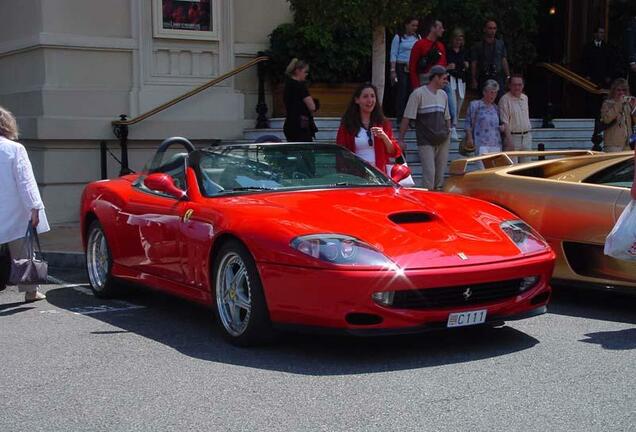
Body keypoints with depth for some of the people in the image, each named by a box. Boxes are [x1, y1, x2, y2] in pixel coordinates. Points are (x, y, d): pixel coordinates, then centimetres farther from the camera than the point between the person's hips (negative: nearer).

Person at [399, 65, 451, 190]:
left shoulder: (443, 95, 14)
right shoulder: (418, 93, -6)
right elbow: (407, 118, -8)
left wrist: (448, 135, 17)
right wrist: (401, 139, -11)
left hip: (443, 141, 6)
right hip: (426, 141, -6)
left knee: (441, 174, 7)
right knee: (429, 173, -12)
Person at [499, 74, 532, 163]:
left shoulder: (525, 98, 12)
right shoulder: (505, 99, -11)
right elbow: (504, 122, -15)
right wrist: (509, 140, -20)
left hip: (527, 137, 7)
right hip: (512, 136, -7)